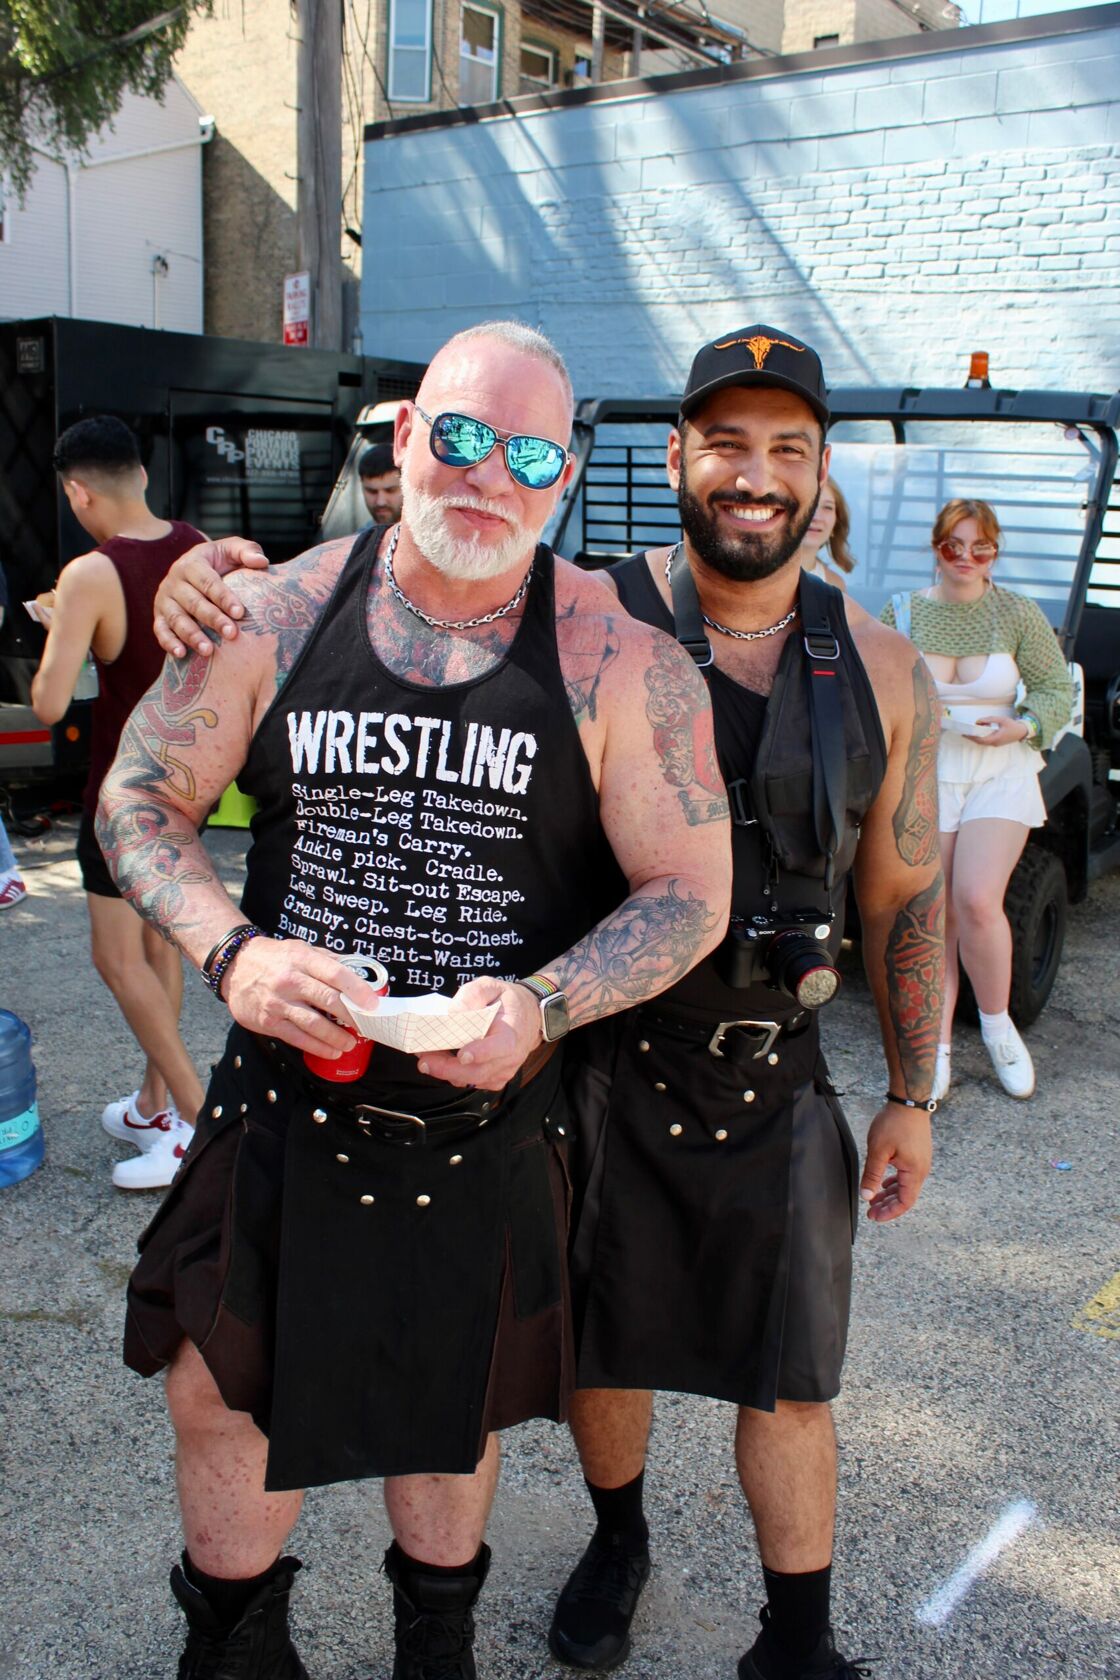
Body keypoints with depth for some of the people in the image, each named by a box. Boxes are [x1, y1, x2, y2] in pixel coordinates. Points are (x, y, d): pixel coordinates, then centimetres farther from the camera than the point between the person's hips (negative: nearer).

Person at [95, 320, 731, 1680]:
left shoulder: (620, 659, -11)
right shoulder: (276, 615, -5)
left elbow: (691, 893, -8)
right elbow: (139, 803, 0)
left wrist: (537, 1006, -25)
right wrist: (233, 953, -18)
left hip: (489, 1121, -1)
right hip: (287, 1098, 1)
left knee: (452, 1405, 20)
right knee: (225, 1395, 14)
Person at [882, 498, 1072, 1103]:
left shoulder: (1017, 613, 0)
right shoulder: (901, 611, 3)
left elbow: (1058, 688, 3)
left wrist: (1022, 726, -15)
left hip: (999, 776, -1)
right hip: (924, 776, 1)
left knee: (977, 900, -17)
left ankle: (997, 1025, 8)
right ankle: (936, 1048, 11)